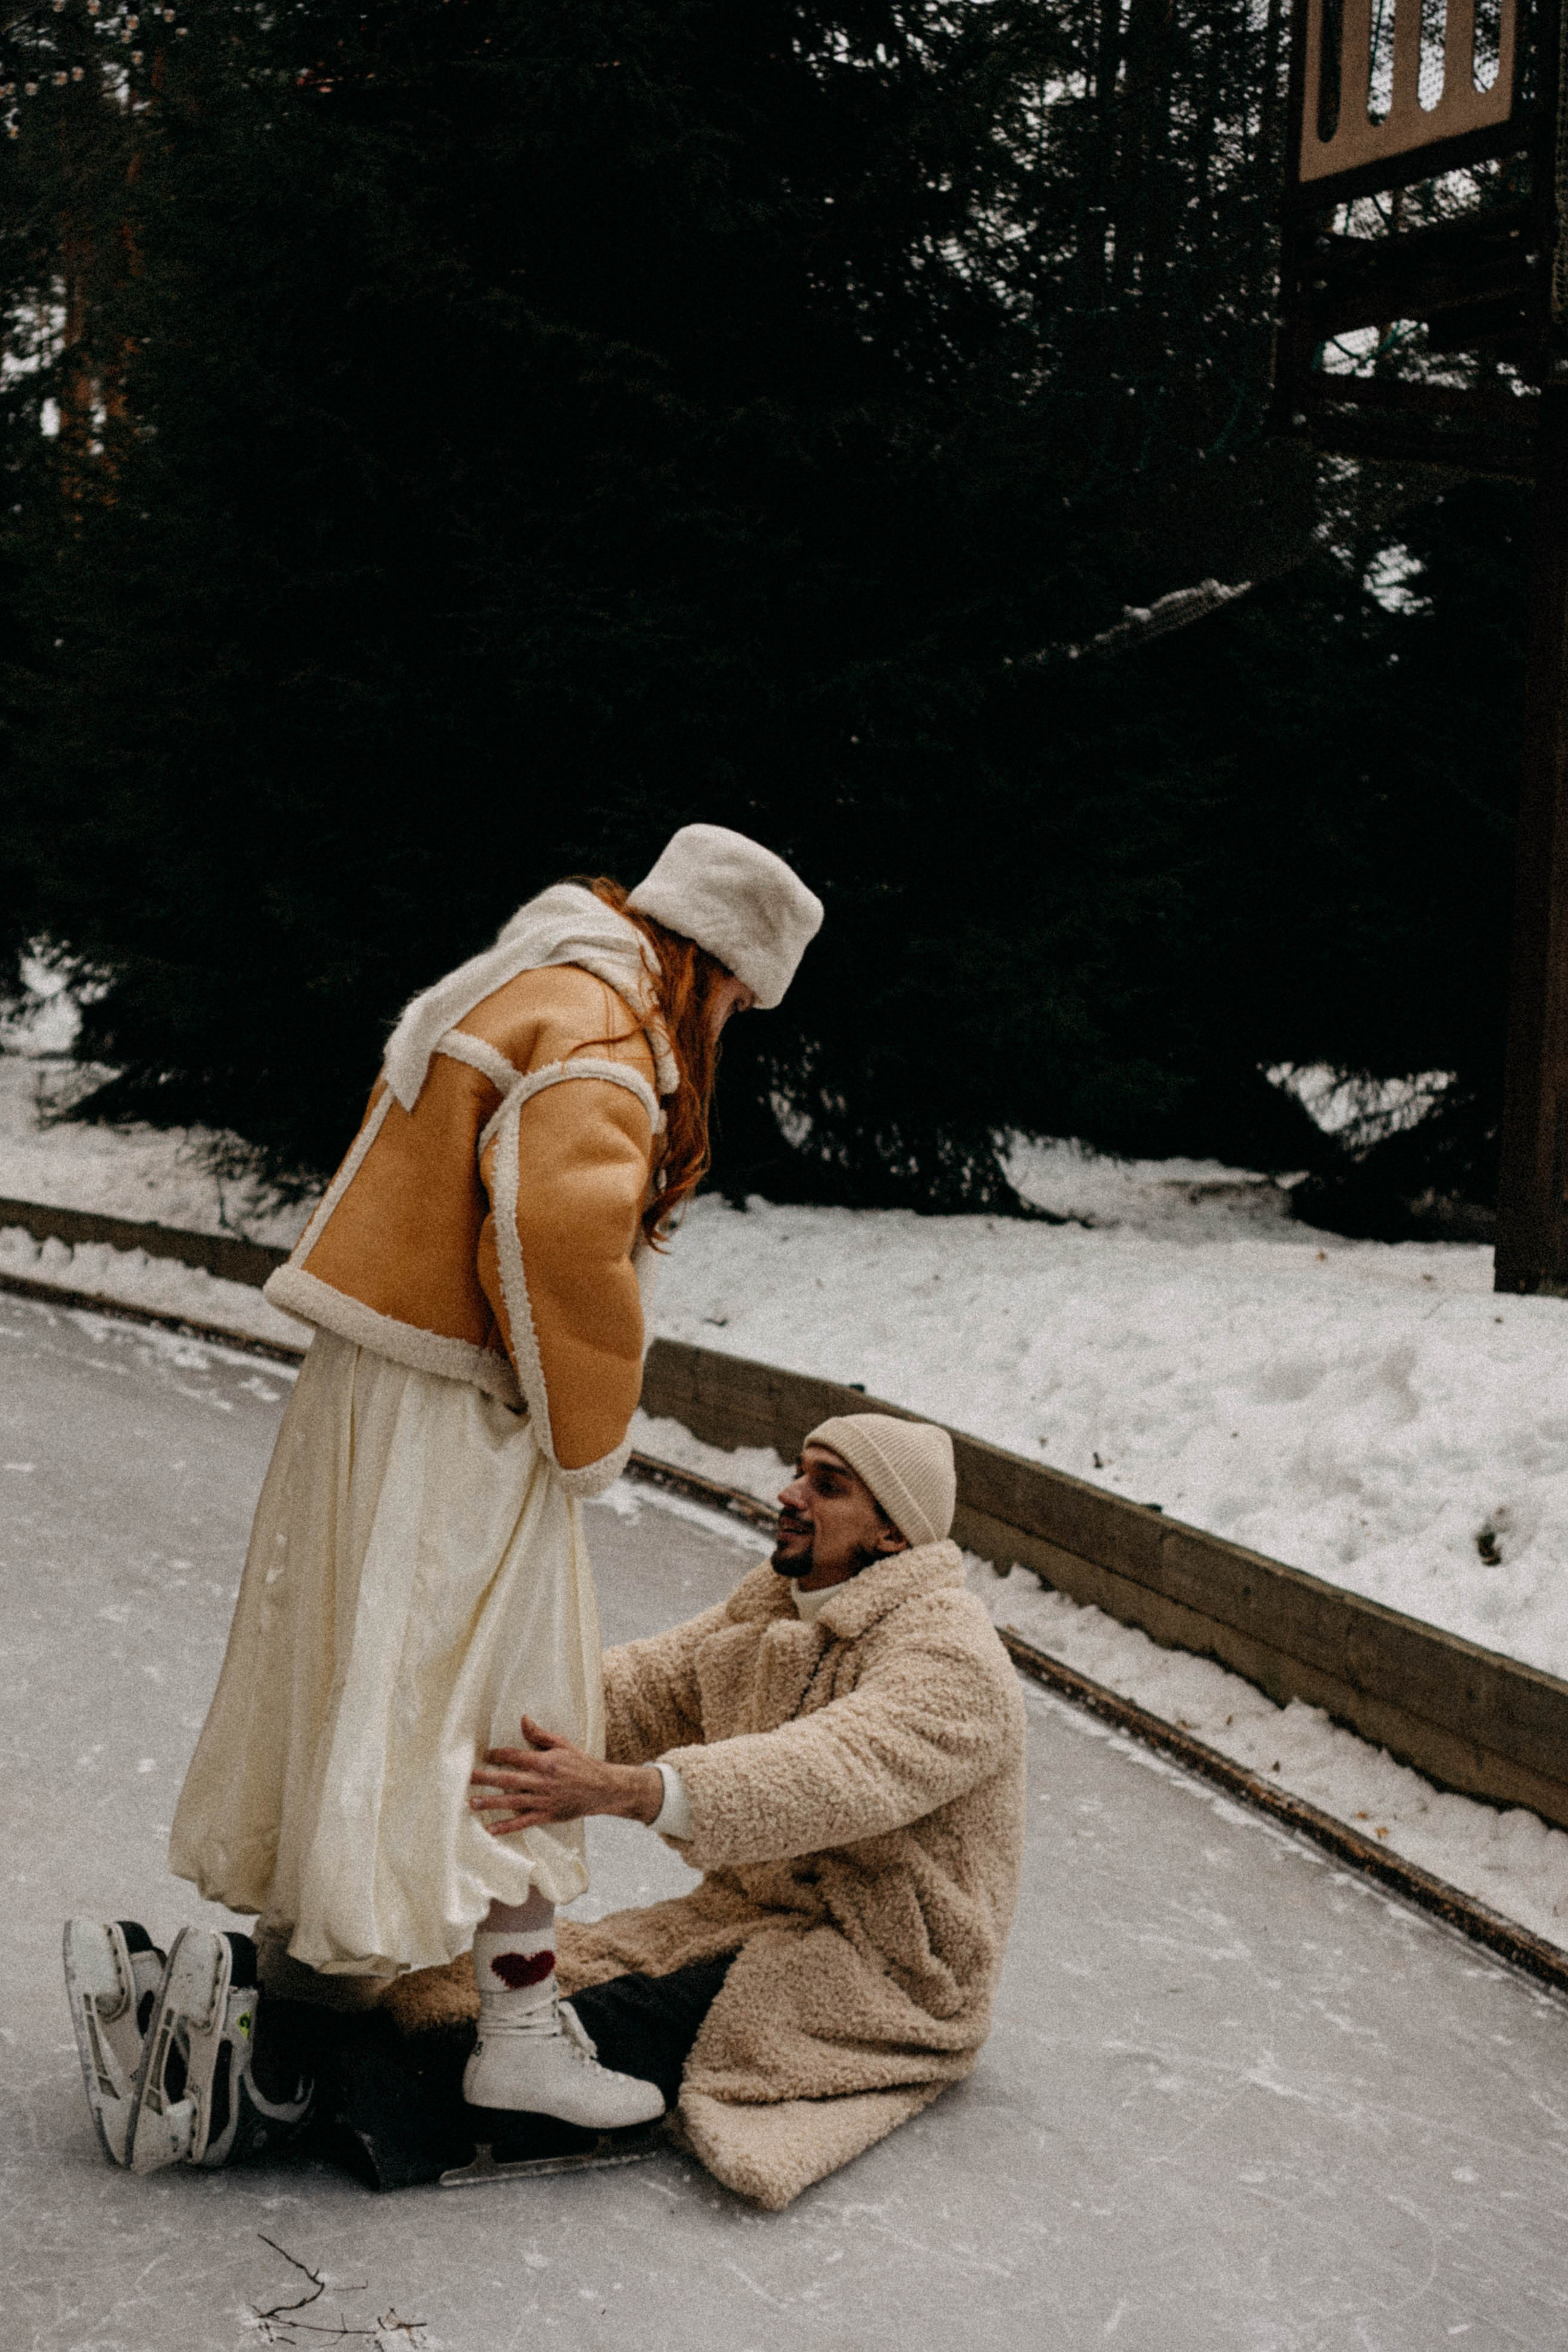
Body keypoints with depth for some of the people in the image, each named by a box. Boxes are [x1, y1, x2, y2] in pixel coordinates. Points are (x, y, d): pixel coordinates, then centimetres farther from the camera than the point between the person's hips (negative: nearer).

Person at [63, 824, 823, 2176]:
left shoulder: (521, 994, 15)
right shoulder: (603, 1036, -17)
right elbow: (564, 1230, -32)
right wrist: (589, 1434, -18)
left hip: (376, 1387, 10)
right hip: (457, 1418, -10)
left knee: (357, 1677, 20)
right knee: (509, 1707, -3)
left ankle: (290, 1948, 34)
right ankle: (522, 2025, 2)